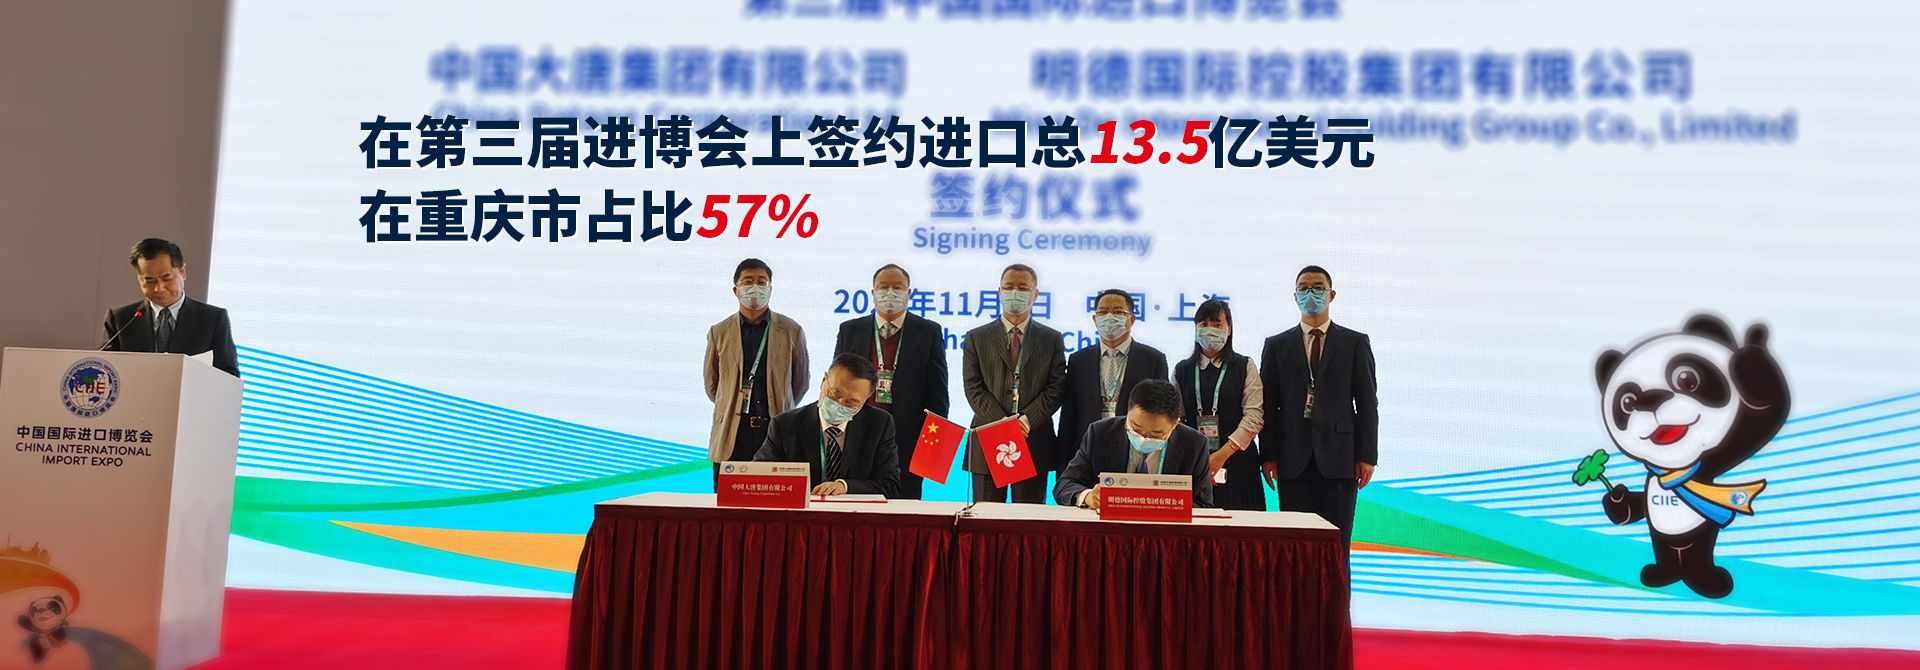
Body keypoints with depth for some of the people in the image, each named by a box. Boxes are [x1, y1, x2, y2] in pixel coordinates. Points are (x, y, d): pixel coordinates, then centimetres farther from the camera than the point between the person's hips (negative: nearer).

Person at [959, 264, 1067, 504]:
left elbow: (1056, 388, 2)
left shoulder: (1052, 339, 12)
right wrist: (1002, 423, -12)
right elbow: (973, 388, 1)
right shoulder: (976, 338, 10)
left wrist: (1027, 421, -12)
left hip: (1035, 442, 0)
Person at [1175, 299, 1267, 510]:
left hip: (1236, 462, -1)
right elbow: (1175, 419, 6)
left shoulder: (1245, 367, 7)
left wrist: (1222, 454, -12)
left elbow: (1254, 415, -4)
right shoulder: (1182, 370, 13)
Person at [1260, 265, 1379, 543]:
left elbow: (1367, 403, 5)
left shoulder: (1355, 343, 9)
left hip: (1339, 459, -1)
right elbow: (1268, 405, 8)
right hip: (1293, 460, 1)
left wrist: (1367, 455, -3)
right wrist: (1268, 455, 0)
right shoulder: (1276, 345, 11)